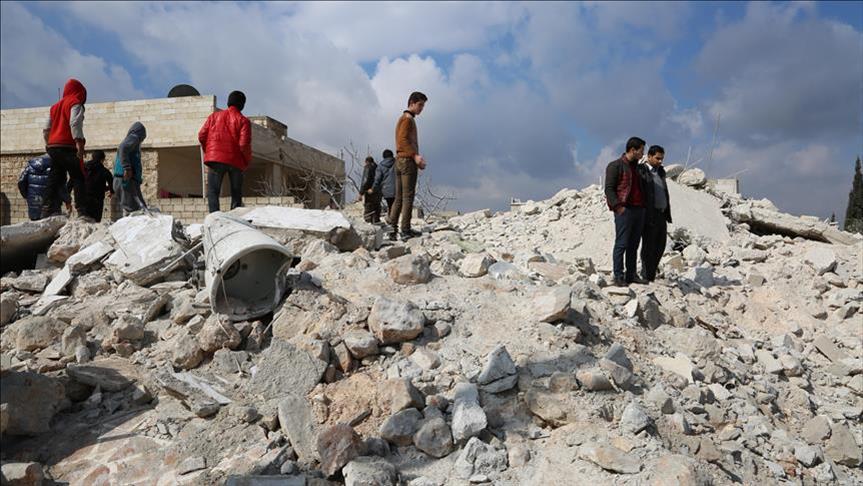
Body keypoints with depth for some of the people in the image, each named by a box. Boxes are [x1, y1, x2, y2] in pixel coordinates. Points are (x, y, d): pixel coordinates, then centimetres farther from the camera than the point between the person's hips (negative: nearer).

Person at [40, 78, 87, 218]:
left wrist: (49, 144, 32)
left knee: (54, 180, 9)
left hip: (53, 147, 8)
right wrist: (79, 142, -23)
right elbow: (75, 123, -17)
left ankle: (47, 210, 5)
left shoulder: (56, 106, 24)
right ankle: (82, 210, -19)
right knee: (79, 179, -10)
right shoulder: (75, 103, 0)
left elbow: (46, 129, 24)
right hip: (68, 147, -8)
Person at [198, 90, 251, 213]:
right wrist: (247, 161, 4)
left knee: (212, 191, 3)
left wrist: (208, 152, 18)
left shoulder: (214, 116, 10)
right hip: (236, 161, -1)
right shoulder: (243, 120, 1)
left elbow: (201, 136, 5)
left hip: (215, 158, 1)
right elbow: (244, 144, -10)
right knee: (236, 194, 11)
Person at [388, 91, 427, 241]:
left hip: (400, 161, 10)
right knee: (408, 196, -10)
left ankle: (391, 228, 4)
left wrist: (417, 158, 16)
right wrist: (415, 156, -23)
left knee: (399, 197, 7)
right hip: (407, 160, -10)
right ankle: (405, 230, -12)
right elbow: (403, 139, -17)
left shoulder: (403, 119, 26)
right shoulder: (408, 119, -5)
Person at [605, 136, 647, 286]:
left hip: (639, 210, 8)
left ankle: (631, 274, 14)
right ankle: (618, 276, -3)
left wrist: (643, 205, 15)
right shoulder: (615, 166, -3)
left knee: (634, 245, 9)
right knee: (621, 244, -6)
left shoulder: (637, 167, 20)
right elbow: (609, 189, -8)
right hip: (624, 210, -7)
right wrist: (618, 206, -17)